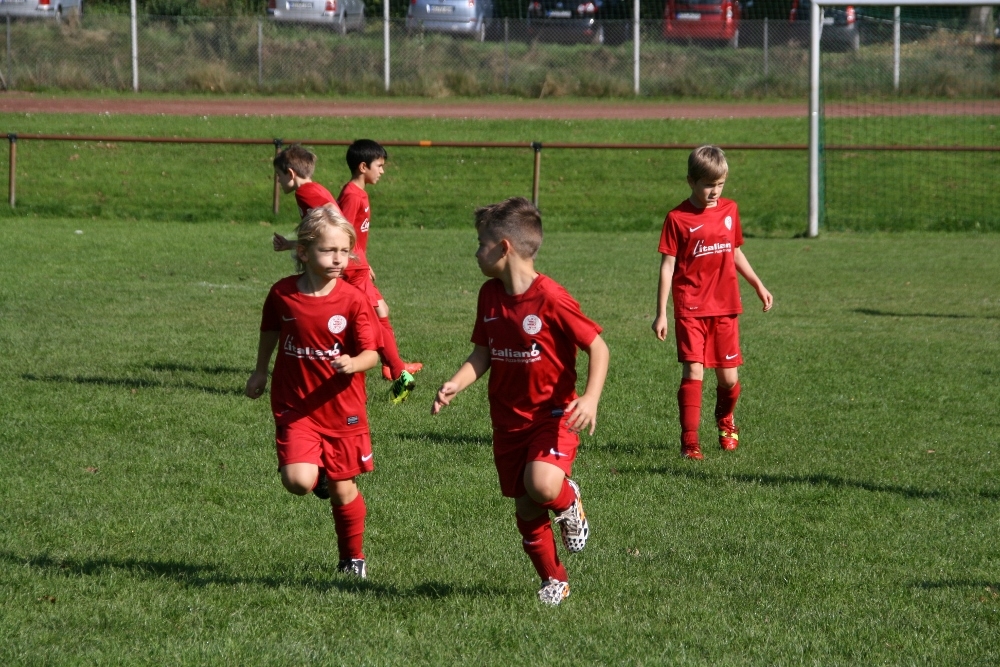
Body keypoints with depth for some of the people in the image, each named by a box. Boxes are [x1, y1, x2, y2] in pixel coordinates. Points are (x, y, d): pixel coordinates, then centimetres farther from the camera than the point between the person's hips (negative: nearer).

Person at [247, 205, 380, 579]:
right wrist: (260, 372, 23)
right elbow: (270, 330, 16)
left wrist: (353, 363, -31)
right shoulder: (283, 294, -5)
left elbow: (371, 354, -10)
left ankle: (353, 559, 30)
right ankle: (317, 474, 19)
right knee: (298, 481, -19)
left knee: (343, 490, 8)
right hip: (294, 407, 0)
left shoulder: (353, 301, -11)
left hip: (342, 409, 0)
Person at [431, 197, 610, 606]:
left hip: (553, 414, -6)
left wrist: (590, 399, -28)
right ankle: (553, 581, 27)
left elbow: (597, 347, -15)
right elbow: (483, 354, 8)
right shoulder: (490, 296, 2)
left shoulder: (551, 299, -18)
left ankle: (569, 503, 6)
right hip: (508, 418, 6)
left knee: (541, 484, -29)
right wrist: (456, 384, -11)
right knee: (525, 509, 9)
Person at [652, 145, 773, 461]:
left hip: (725, 308, 4)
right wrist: (661, 313, -9)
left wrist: (758, 285, 23)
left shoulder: (729, 210, 8)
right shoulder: (678, 218, -6)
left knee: (728, 376, 8)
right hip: (691, 308, -4)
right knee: (693, 372, -12)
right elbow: (667, 266, -6)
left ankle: (725, 421, 37)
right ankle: (689, 441, -7)